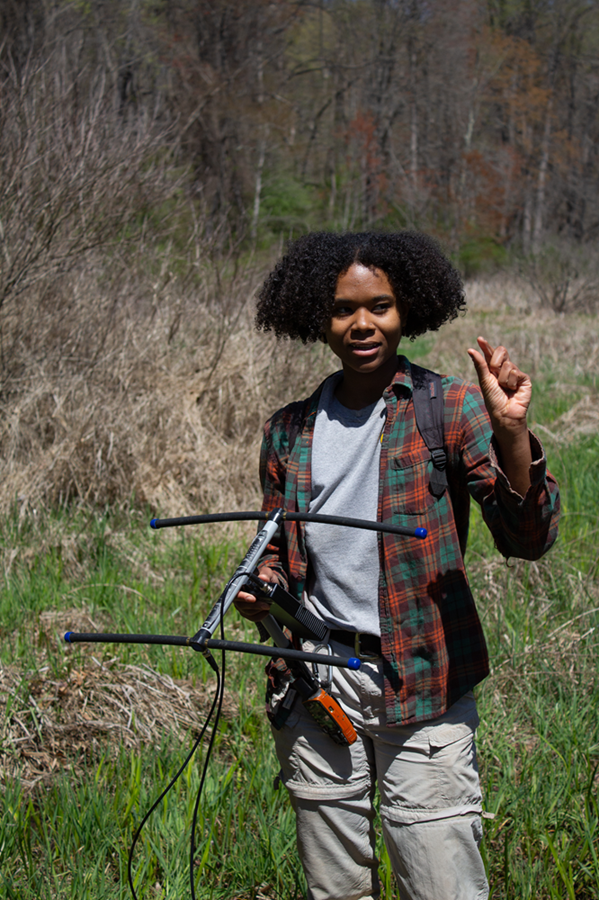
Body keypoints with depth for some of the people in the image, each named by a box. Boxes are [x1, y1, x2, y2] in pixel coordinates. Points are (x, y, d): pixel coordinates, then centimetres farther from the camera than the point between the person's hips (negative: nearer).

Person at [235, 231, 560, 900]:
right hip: (316, 681, 4)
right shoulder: (289, 430, 8)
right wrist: (262, 585, -2)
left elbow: (528, 539, -13)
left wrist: (512, 431, -27)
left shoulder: (452, 409, -4)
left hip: (421, 687, -3)